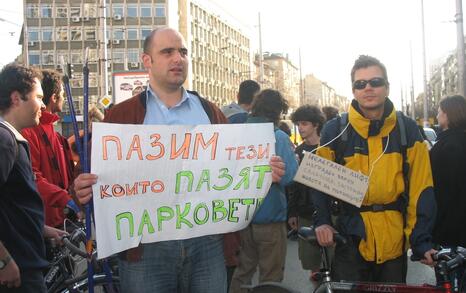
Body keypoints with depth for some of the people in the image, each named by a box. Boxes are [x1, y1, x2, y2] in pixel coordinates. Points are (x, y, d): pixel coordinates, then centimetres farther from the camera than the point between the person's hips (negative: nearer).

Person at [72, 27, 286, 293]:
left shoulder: (210, 112, 14)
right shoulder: (121, 115, 5)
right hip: (145, 246, -2)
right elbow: (102, 177, 2)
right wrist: (86, 189, -19)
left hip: (208, 241, 2)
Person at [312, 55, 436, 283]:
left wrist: (422, 241, -6)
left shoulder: (408, 130, 1)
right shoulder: (334, 131, -2)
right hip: (350, 239, -1)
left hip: (394, 241, 2)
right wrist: (322, 221, -13)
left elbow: (421, 188, 0)